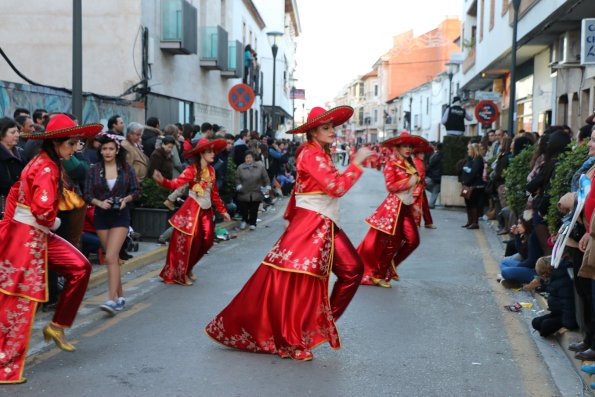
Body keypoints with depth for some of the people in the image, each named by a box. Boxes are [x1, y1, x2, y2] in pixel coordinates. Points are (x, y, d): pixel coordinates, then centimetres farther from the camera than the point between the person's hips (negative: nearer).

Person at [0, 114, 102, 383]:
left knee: (80, 267, 8)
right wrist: (53, 224, -9)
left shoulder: (40, 163, 11)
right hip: (28, 238, -10)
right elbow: (43, 209, -30)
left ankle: (57, 326, 16)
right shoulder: (47, 169, -18)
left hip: (37, 235, 10)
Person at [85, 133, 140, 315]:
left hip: (120, 216, -3)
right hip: (101, 216, 3)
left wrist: (126, 199, -14)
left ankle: (111, 300, -17)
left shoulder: (126, 168, -2)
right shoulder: (94, 169, 1)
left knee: (111, 257, -15)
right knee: (113, 258, 11)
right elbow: (88, 194, 0)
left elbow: (136, 190, 4)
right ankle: (120, 296, 24)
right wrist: (99, 203, -17)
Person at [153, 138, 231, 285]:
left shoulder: (211, 170, 8)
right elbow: (176, 183, -25)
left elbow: (214, 193, 16)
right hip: (193, 209, -7)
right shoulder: (192, 169, -12)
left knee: (206, 241, 8)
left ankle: (187, 269, 27)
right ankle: (179, 273, 10)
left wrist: (222, 210, 19)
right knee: (187, 240, -6)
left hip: (206, 210, 7)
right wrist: (162, 180, -45)